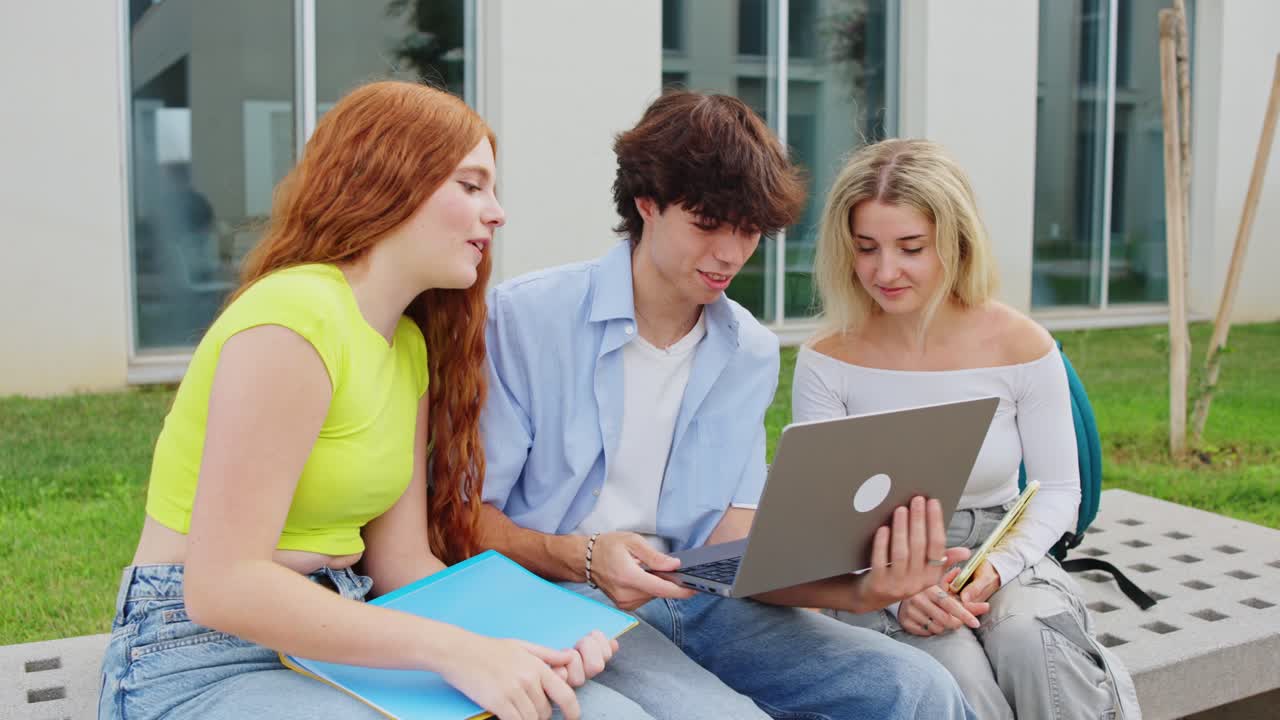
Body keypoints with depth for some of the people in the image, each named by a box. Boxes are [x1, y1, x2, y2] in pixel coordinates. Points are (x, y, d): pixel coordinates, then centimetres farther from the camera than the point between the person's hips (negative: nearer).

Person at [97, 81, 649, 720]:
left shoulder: (410, 344, 10)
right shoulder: (292, 317, -18)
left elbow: (402, 557, 4)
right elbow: (221, 584, -23)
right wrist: (452, 648, -26)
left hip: (336, 638, 8)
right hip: (205, 660, -7)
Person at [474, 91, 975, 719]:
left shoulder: (751, 353, 6)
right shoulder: (523, 317, -9)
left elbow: (734, 546, -1)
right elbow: (468, 515, -8)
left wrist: (857, 589, -20)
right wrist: (583, 558, -27)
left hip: (693, 599, 4)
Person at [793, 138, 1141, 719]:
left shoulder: (1022, 346, -7)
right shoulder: (826, 363, -9)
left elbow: (1057, 491, 0)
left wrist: (997, 566, -18)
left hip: (1001, 548, 1)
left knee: (1030, 642, -31)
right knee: (953, 667, -32)